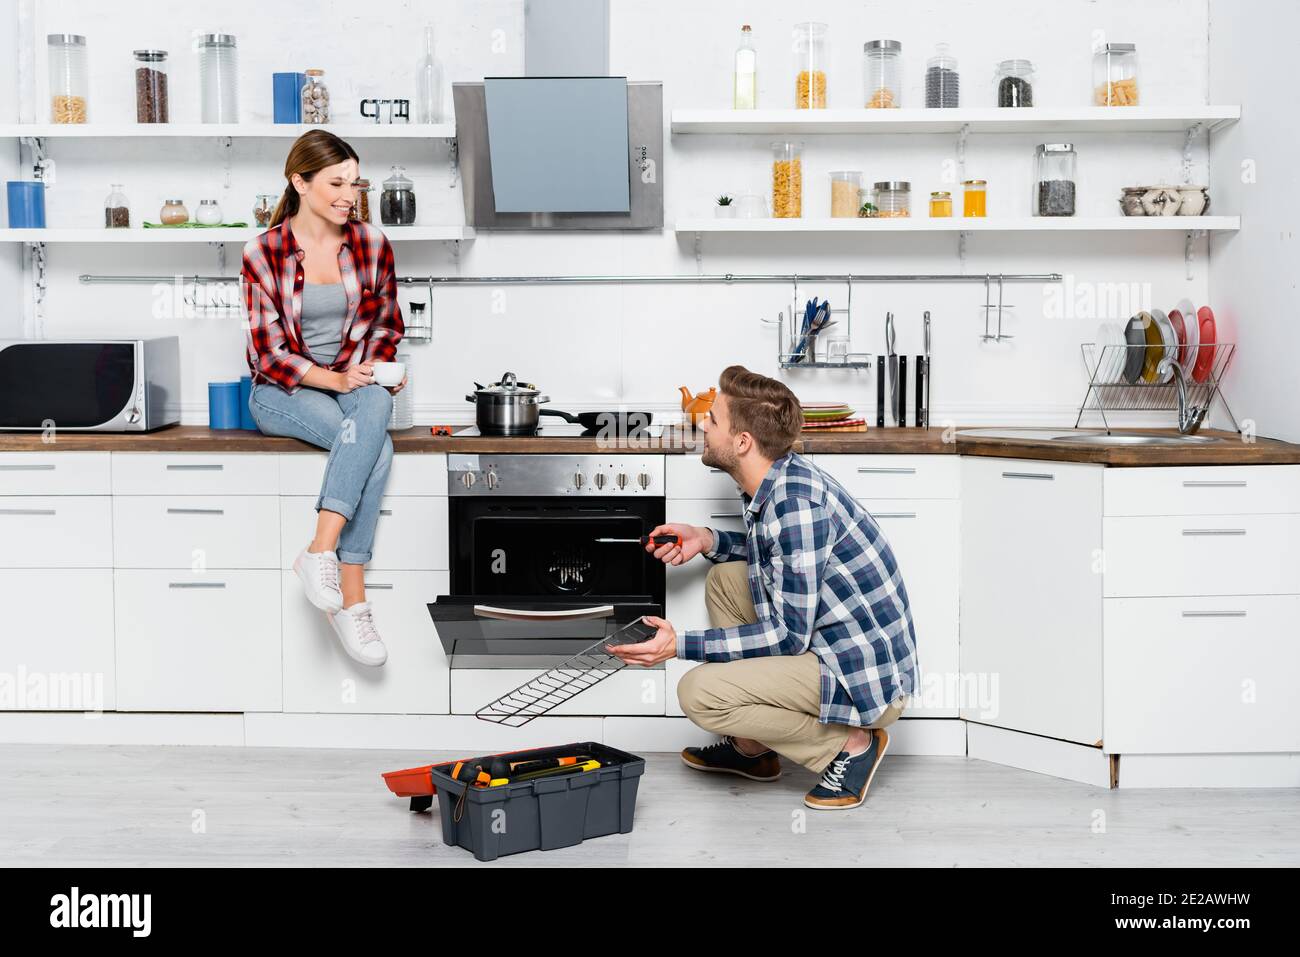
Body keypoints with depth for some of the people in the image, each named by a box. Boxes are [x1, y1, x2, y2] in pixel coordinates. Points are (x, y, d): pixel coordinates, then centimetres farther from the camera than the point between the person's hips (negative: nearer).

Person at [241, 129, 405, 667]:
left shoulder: (372, 245, 4)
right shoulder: (263, 253, -5)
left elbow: (387, 325, 14)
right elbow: (270, 352, -8)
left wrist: (376, 372, -7)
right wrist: (334, 380, -23)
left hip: (356, 383, 3)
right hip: (282, 392, -3)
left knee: (376, 404, -36)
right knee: (377, 447, -32)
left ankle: (321, 551, -39)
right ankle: (352, 600, -33)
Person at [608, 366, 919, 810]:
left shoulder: (795, 503, -25)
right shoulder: (781, 479, 4)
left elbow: (790, 635, -23)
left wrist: (681, 645, -19)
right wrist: (709, 541, 9)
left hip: (867, 681, -10)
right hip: (834, 644, 10)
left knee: (698, 692, -17)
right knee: (725, 578, 17)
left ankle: (851, 743, -2)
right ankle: (750, 751, 22)